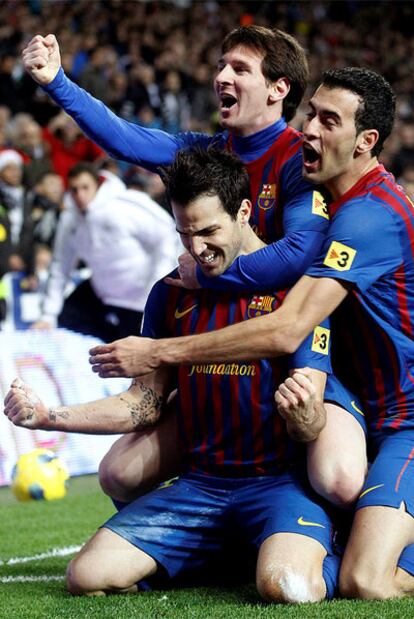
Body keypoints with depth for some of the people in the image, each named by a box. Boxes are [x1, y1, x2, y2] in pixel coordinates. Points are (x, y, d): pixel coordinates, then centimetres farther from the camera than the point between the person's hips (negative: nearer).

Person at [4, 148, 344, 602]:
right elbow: (145, 403, 14)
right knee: (88, 576, -14)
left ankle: (323, 559, 5)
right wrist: (48, 417, 1)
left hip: (280, 480, -5)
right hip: (198, 482, 5)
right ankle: (218, 555, 13)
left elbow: (312, 426, -12)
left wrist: (303, 412, -38)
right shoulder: (171, 295, 11)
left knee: (286, 587, -35)